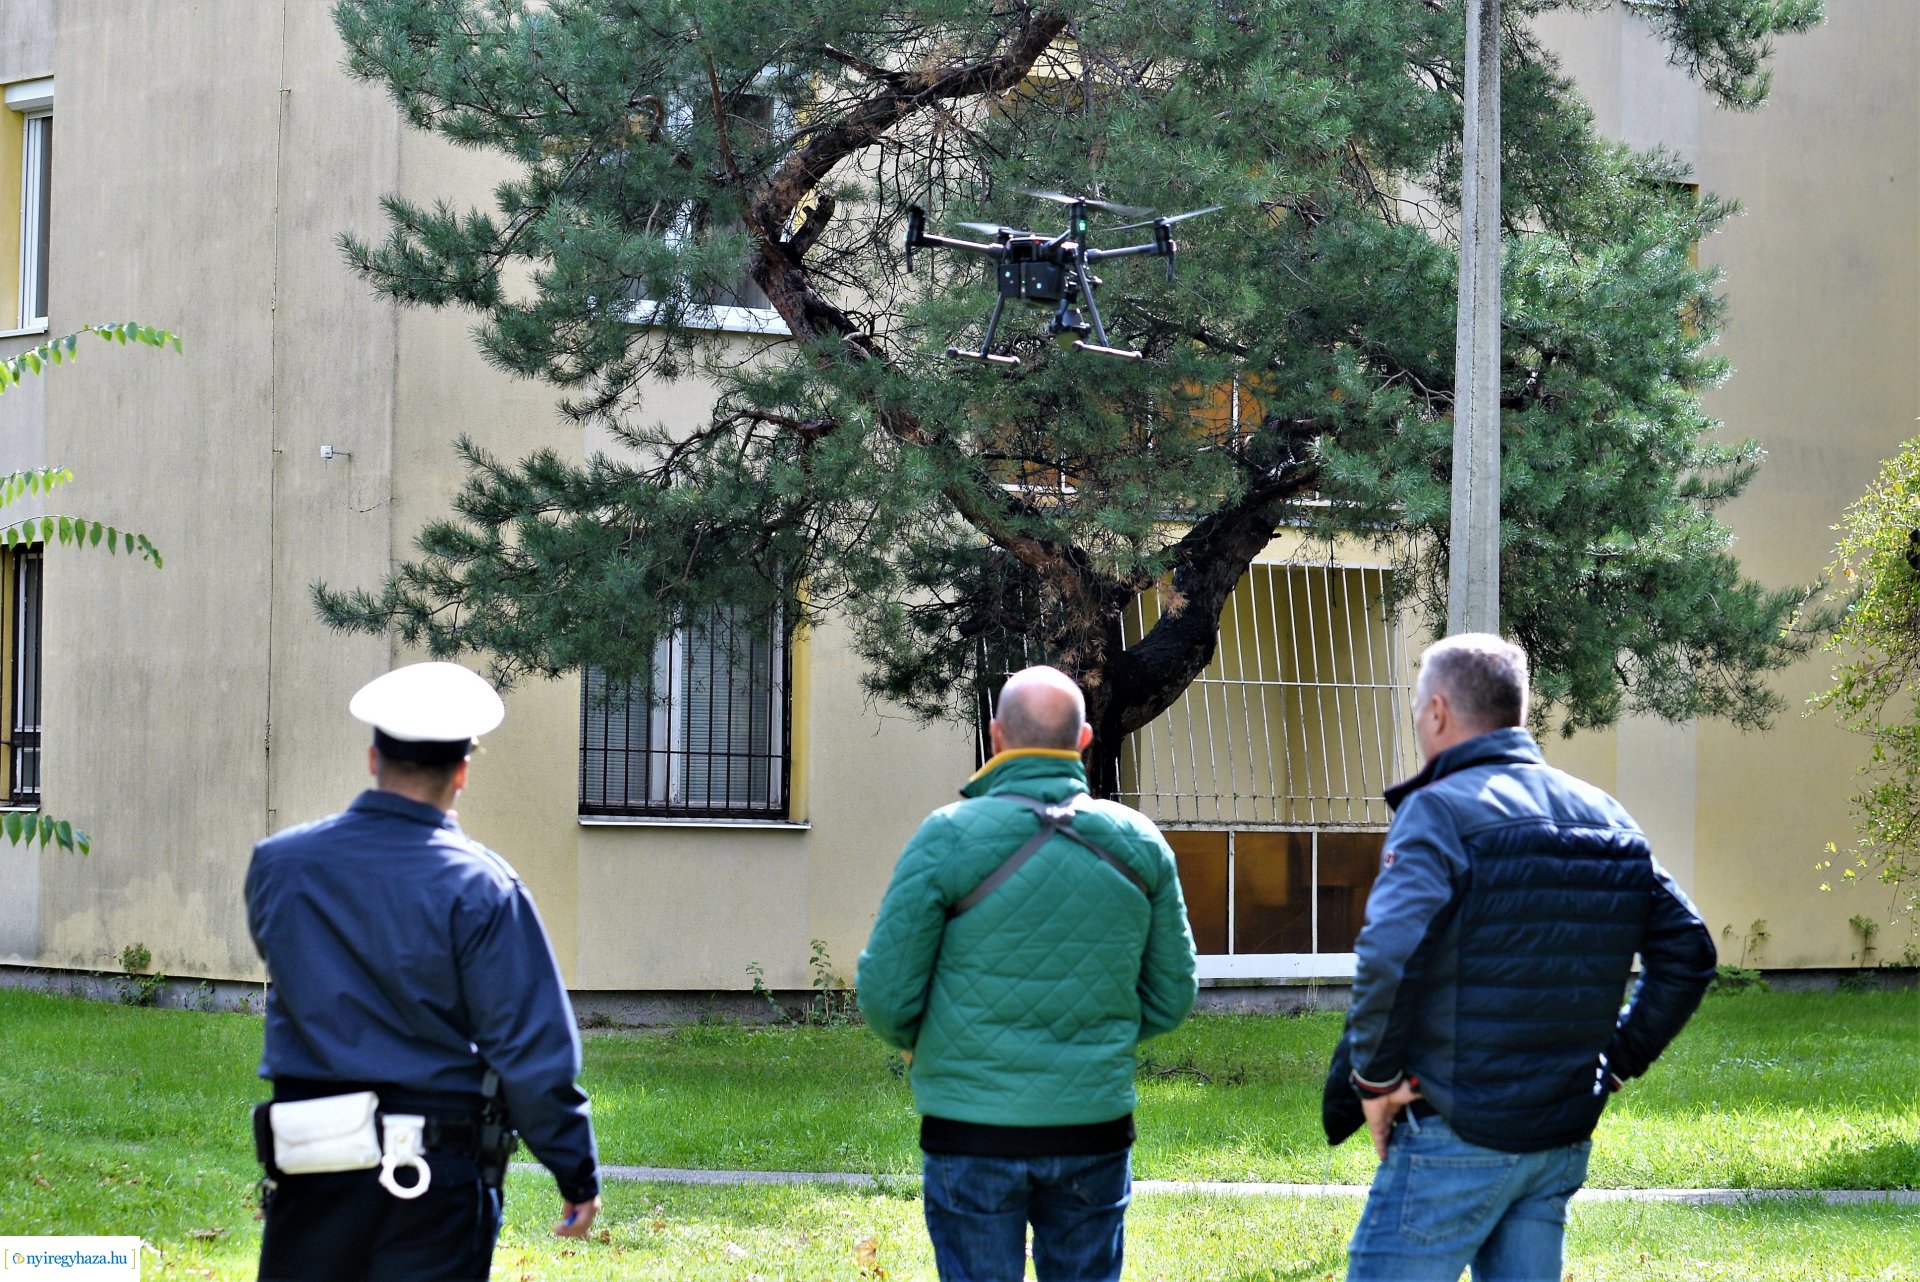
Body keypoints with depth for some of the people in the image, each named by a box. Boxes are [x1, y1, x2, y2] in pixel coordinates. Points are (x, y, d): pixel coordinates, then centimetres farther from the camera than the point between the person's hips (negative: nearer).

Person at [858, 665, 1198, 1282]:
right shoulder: (1140, 843, 2)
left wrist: (918, 1044, 13)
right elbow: (1170, 999, 8)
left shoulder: (949, 837, -10)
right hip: (1095, 1130, 3)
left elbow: (886, 996, -8)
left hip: (974, 1136, -3)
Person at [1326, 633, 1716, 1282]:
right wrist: (1616, 1060, 14)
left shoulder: (1440, 810, -12)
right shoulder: (1602, 814, 10)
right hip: (1563, 1142, 7)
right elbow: (1687, 950, 12)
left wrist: (1375, 1077, -14)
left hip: (1456, 1137, -7)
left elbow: (1389, 956, -27)